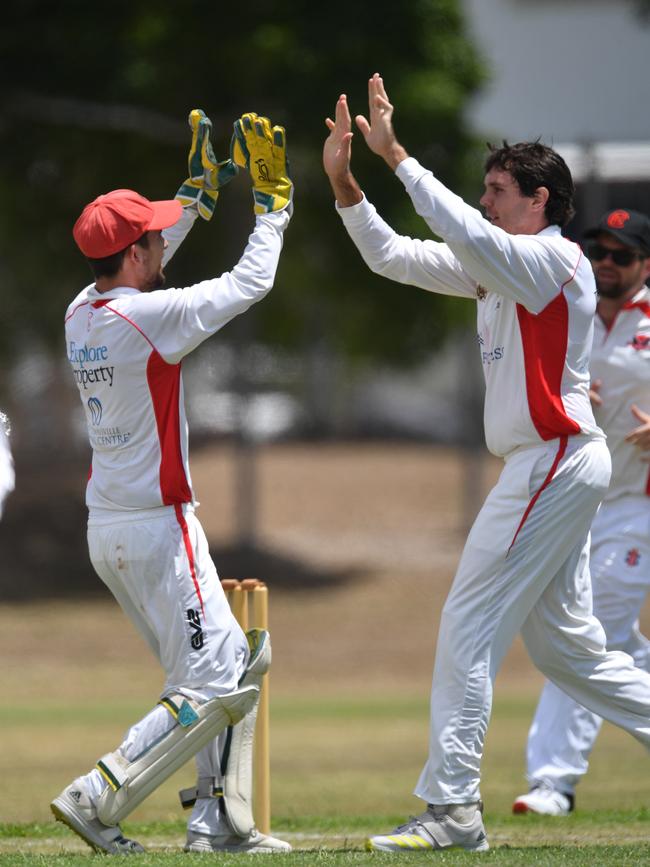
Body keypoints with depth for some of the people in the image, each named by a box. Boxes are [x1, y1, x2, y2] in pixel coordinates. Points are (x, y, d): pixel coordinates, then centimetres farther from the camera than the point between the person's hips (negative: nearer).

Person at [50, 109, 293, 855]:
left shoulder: (81, 314, 6)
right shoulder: (147, 317, -19)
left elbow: (142, 272, 27)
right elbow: (251, 283, -13)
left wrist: (200, 191, 27)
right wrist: (273, 200, 0)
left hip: (107, 532, 9)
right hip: (157, 529, -9)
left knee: (237, 662, 17)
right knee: (211, 689, -6)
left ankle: (219, 818, 13)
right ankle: (96, 801, -11)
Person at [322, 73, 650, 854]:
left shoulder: (554, 260, -12)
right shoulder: (499, 265, 16)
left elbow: (465, 233, -30)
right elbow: (392, 256, 16)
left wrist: (395, 154, -28)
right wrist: (343, 181, 6)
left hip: (554, 462, -10)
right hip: (550, 467, 10)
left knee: (468, 628, -10)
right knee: (563, 643, 13)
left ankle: (451, 809, -12)